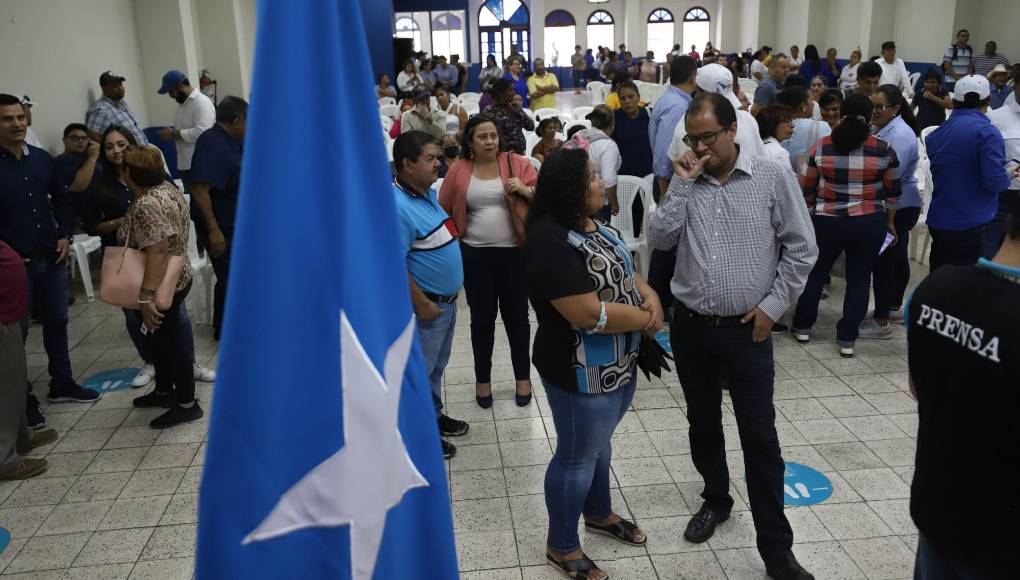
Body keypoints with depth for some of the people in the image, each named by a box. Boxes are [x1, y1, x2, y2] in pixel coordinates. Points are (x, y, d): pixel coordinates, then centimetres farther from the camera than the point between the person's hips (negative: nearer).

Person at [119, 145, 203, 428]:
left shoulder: (146, 206, -25)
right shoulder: (168, 188, 5)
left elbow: (157, 252, -30)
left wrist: (146, 296, -30)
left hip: (163, 286, -10)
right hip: (174, 278, 10)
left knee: (171, 341, 1)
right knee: (158, 337, 21)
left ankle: (187, 404, 13)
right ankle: (164, 391, 35)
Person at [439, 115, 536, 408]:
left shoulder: (517, 163, -1)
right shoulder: (458, 170, 1)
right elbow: (444, 210, 9)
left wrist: (527, 190, -18)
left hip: (514, 254, 0)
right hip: (475, 256, 1)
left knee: (516, 316, 11)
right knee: (482, 319, 12)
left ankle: (523, 376, 28)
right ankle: (482, 379, 28)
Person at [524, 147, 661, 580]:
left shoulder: (596, 225, 4)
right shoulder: (550, 241, -27)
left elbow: (625, 271, 14)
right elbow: (589, 313, -31)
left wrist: (651, 296, -8)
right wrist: (645, 319, -17)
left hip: (619, 363, 9)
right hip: (581, 371, -9)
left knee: (599, 443, 26)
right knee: (577, 456, 7)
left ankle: (599, 514, 48)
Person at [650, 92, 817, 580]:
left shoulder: (772, 178, -5)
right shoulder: (685, 182, 4)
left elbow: (800, 249, -2)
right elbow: (660, 239, -7)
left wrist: (772, 305, -7)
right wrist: (683, 184, -11)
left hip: (747, 330, -3)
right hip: (689, 326, 4)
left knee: (759, 437, 1)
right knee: (703, 424, 18)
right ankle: (716, 500, 40)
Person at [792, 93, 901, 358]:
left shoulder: (821, 147, -6)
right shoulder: (884, 150, -5)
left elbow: (806, 189, 2)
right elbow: (892, 192, 3)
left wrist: (814, 208, 19)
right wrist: (889, 221, 16)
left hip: (827, 221, 0)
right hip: (870, 223, 0)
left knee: (815, 273, 16)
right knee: (859, 278, 9)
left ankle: (803, 326, 25)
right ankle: (847, 338, 12)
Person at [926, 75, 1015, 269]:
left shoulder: (935, 135, 8)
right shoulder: (986, 132, -13)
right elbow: (995, 181, -18)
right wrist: (1009, 175, 4)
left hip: (937, 222, 7)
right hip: (970, 225, -7)